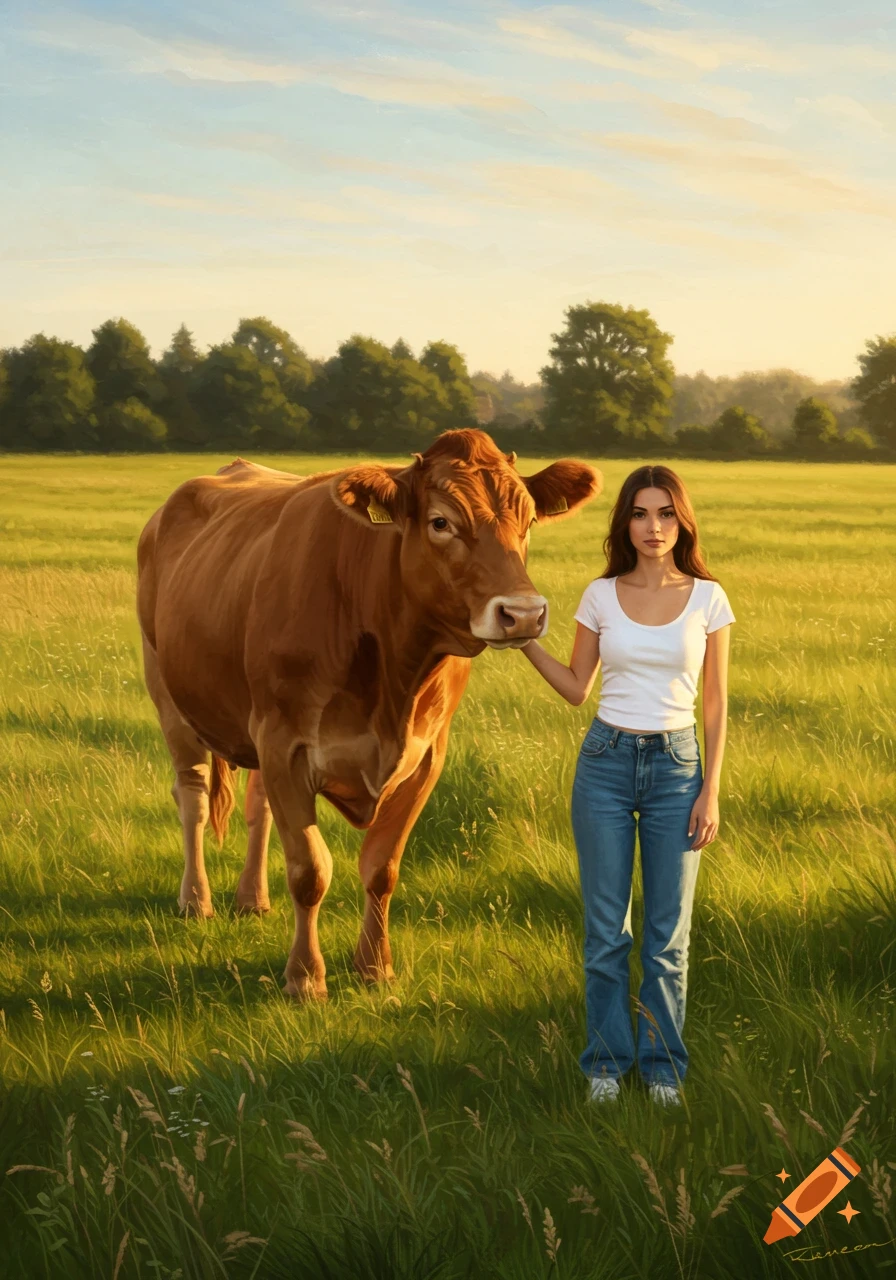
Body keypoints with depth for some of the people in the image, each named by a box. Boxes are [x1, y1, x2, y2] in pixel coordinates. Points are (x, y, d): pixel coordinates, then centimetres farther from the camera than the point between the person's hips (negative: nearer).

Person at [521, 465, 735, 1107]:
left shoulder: (707, 598, -1)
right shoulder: (601, 595, 2)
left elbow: (716, 703, 1)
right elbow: (577, 689, 9)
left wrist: (711, 791, -3)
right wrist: (525, 639, -4)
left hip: (677, 765, -1)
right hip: (606, 763, 1)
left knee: (669, 932, 5)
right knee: (606, 927, 5)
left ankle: (664, 1065, 19)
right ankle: (607, 1061, 18)